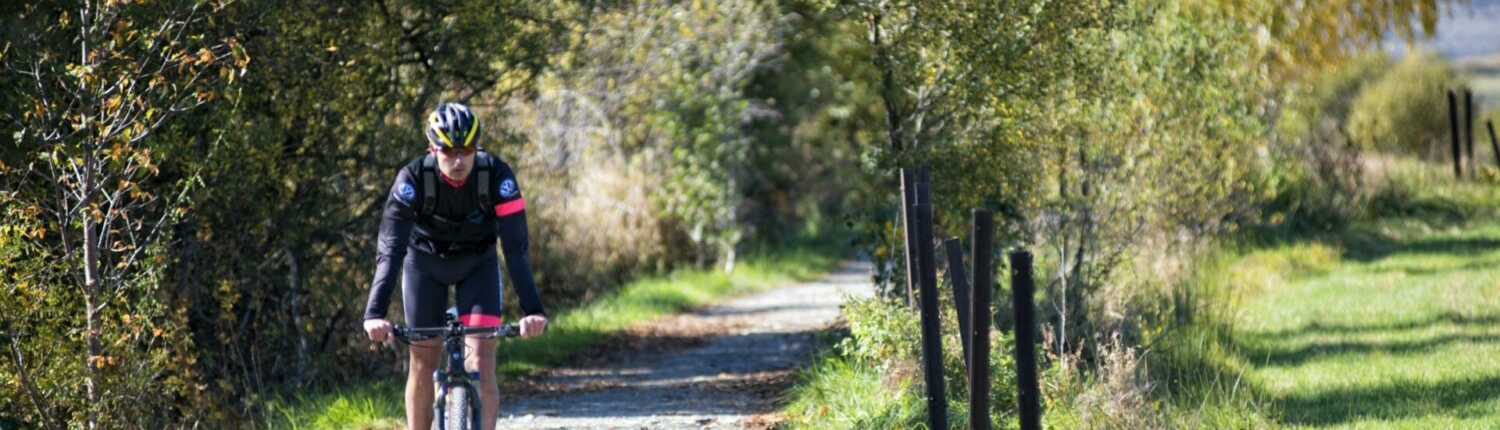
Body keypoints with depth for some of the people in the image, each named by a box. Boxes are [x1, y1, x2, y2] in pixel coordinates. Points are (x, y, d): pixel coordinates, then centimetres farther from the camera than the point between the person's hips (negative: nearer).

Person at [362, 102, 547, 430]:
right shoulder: (413, 179, -31)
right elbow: (390, 249, -37)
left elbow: (516, 248, -34)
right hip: (425, 262, 0)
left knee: (481, 363, -14)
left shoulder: (497, 176, -30)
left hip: (478, 264, 0)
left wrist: (533, 310, -47)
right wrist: (374, 314, -49)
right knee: (423, 364, 1)